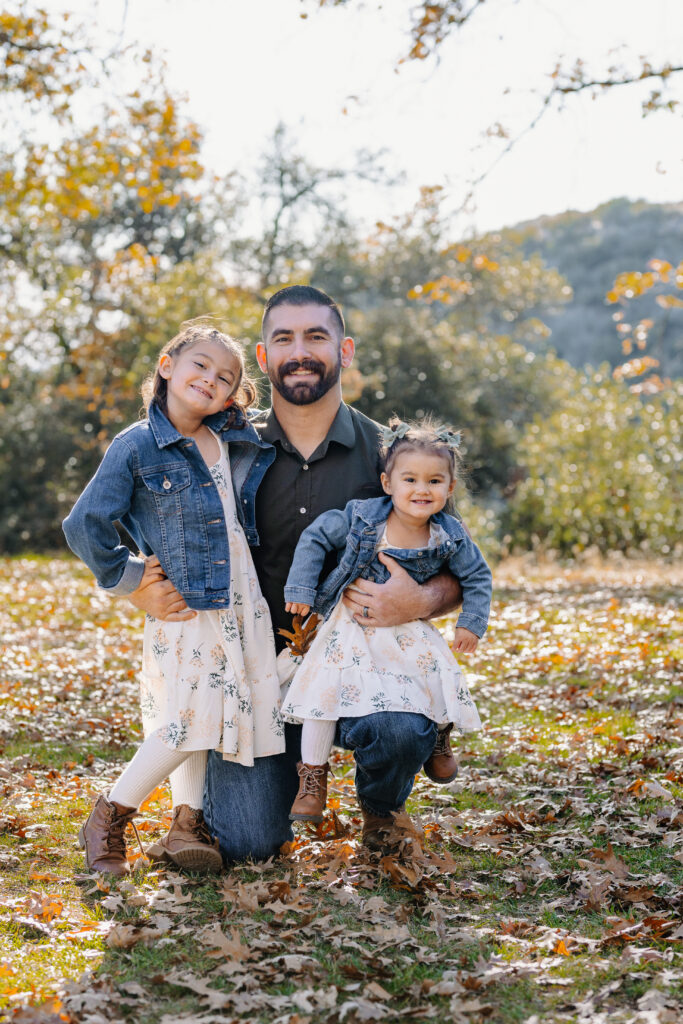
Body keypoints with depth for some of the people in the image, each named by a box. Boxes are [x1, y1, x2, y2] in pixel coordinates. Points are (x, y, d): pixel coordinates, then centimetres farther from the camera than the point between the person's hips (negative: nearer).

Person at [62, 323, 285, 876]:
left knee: (228, 712, 5)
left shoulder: (238, 440, 7)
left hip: (242, 600, 6)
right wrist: (126, 574, -4)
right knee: (190, 718, -11)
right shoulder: (136, 446, -9)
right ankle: (107, 820, 6)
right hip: (184, 604, -6)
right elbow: (85, 523, -9)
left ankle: (186, 824, 17)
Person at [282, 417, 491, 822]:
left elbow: (477, 576, 6)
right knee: (324, 687, -15)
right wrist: (300, 588, -8)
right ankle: (313, 774, 3)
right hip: (352, 624, -1)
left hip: (409, 630, 2)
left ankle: (440, 735, 21)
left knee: (443, 680, -16)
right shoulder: (360, 518, -16)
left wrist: (471, 623, -2)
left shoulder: (449, 537, -10)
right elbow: (315, 538, -5)